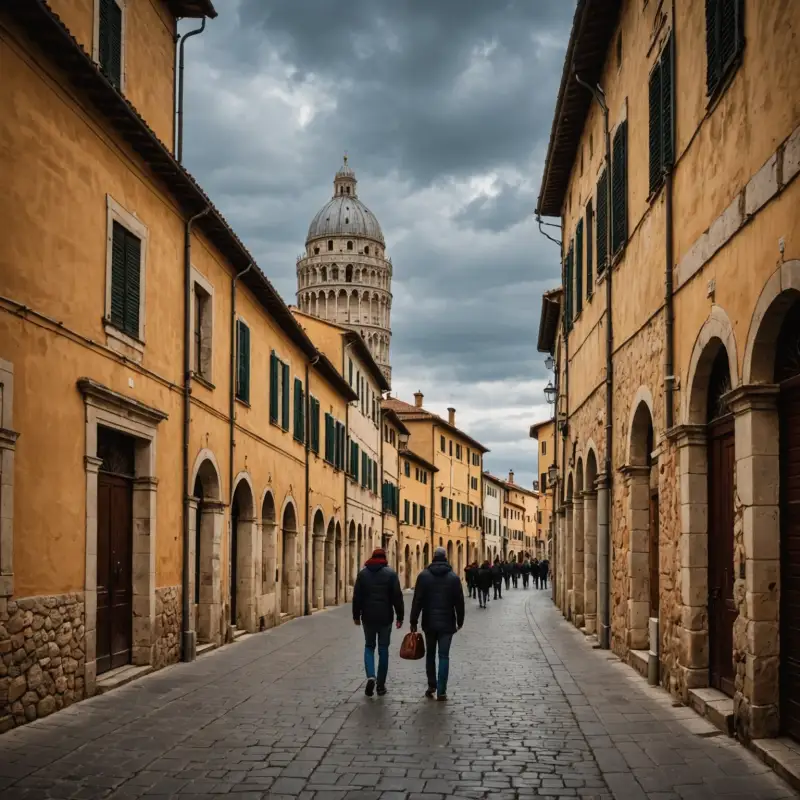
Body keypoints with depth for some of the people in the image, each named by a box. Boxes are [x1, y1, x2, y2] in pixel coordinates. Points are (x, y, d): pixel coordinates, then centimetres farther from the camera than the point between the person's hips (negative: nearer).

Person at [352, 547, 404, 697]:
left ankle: (370, 676, -7)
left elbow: (356, 596, 4)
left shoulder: (363, 573, 2)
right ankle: (381, 685, 10)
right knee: (383, 649, 8)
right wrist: (400, 617, -1)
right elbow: (397, 597, -6)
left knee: (369, 646, 15)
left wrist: (356, 615, 12)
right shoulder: (390, 574, -4)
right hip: (385, 617, -1)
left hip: (368, 617, 1)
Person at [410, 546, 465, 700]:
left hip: (429, 622, 1)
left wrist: (413, 621, 0)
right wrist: (460, 621, 13)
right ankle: (441, 691, -4)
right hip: (447, 623, -1)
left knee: (430, 654, 16)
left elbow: (417, 600, -4)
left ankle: (431, 685, 17)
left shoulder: (424, 575, -2)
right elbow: (459, 602, 2)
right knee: (444, 656, 0)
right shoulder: (454, 577, -1)